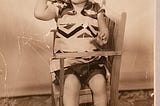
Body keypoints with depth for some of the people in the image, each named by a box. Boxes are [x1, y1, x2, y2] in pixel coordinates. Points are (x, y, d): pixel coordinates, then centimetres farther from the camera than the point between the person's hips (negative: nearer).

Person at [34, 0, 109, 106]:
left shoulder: (96, 9, 10)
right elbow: (39, 13, -12)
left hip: (93, 61, 2)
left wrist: (101, 39, -15)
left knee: (100, 84, -25)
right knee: (71, 84, -30)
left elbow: (105, 32, 7)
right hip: (66, 61, -1)